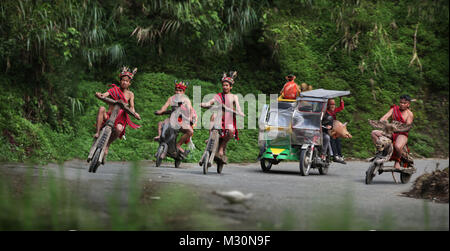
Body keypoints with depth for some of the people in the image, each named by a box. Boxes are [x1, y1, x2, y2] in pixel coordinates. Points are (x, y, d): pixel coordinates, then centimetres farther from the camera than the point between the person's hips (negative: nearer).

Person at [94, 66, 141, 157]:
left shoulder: (130, 94, 9)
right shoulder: (114, 90, 7)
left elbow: (131, 107, -2)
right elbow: (104, 95, -9)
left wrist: (135, 113, -25)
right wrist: (99, 95, -34)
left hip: (120, 119, 0)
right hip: (108, 116, 0)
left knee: (119, 129, -37)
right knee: (102, 109, -33)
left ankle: (107, 145, -10)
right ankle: (97, 132, -26)